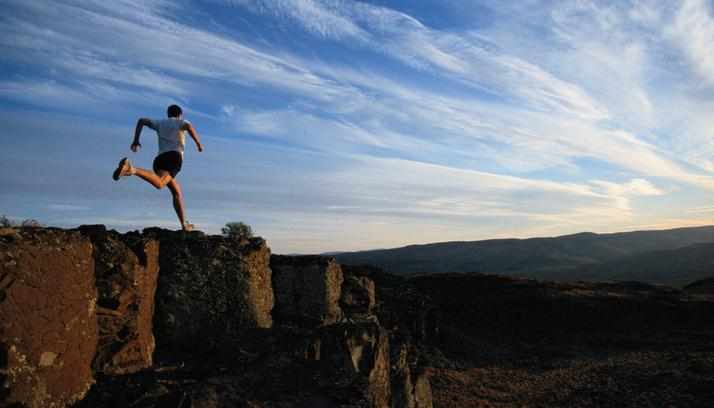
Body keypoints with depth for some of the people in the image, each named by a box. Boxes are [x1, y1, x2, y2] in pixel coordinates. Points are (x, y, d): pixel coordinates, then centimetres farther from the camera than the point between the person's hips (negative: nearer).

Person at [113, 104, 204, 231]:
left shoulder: (160, 123, 32)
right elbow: (189, 126, -5)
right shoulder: (181, 122, 19)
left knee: (177, 192, 15)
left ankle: (184, 224, 13)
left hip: (159, 159, 6)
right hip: (174, 156, -6)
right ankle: (131, 169, -50)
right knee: (158, 183, -31)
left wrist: (136, 140, 20)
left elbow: (141, 121, 21)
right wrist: (198, 143, 2)